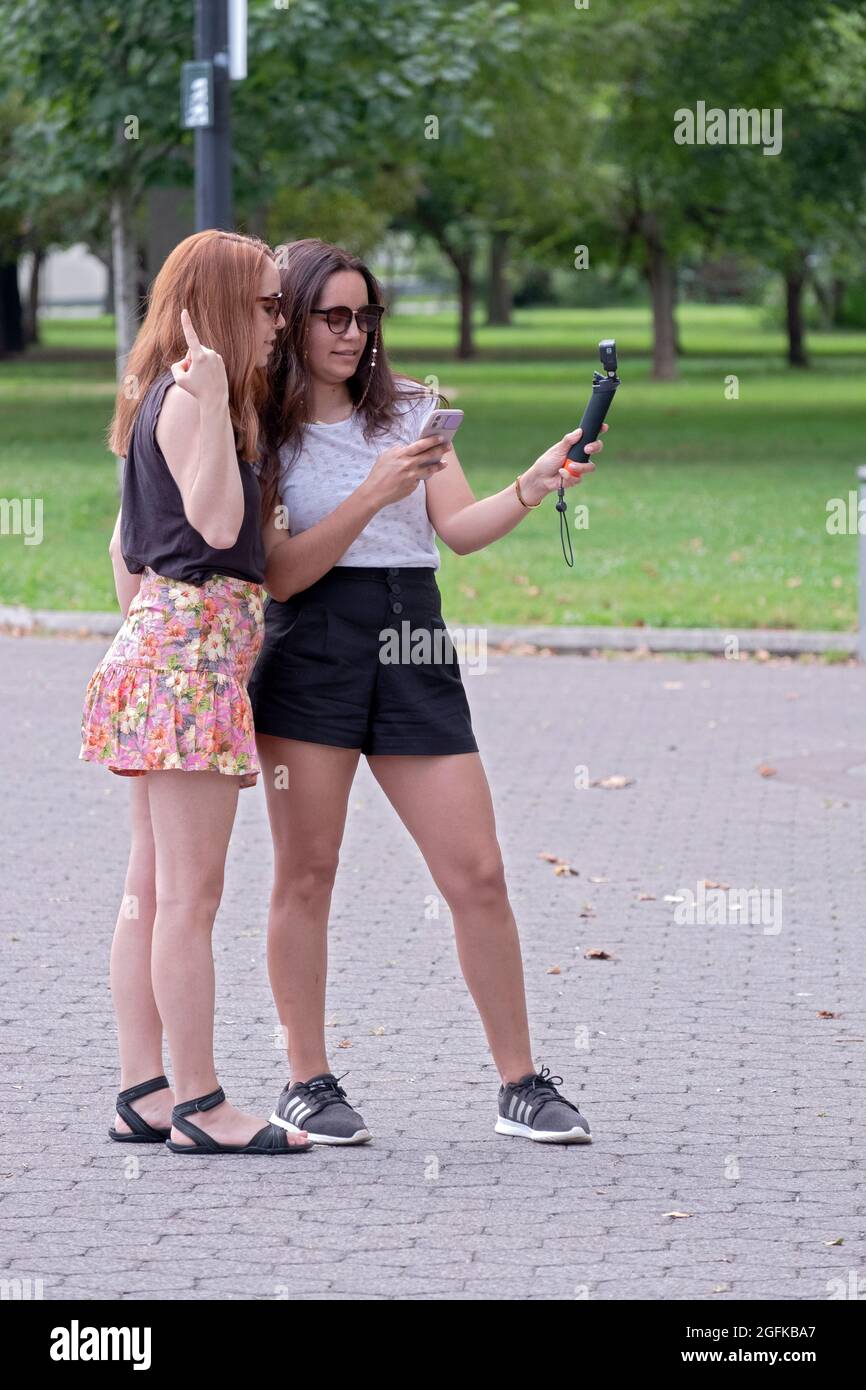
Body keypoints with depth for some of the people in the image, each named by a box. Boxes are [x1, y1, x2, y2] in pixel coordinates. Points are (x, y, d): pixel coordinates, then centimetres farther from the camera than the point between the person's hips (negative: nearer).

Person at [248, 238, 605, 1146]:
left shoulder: (409, 408, 12)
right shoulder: (261, 434, 2)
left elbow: (460, 530, 4)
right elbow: (280, 573, -7)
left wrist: (534, 486, -13)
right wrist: (371, 497, -17)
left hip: (414, 648, 3)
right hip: (311, 654, -3)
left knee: (477, 874, -1)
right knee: (306, 873, 1)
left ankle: (521, 1085, 7)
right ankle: (306, 1084, 12)